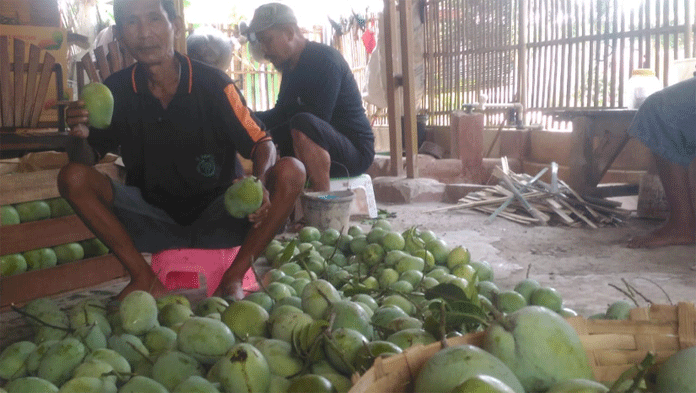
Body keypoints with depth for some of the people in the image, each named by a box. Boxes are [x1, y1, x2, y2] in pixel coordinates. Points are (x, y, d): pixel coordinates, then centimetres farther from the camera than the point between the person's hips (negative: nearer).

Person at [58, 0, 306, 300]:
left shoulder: (213, 84, -10)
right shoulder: (116, 91, -4)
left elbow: (262, 144, -8)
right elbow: (86, 160, 2)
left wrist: (260, 184, -31)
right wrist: (79, 137, -23)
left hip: (216, 218, -1)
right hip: (154, 220, 2)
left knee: (290, 171, -24)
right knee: (73, 177, -18)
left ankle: (234, 278, -15)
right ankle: (144, 278, -13)